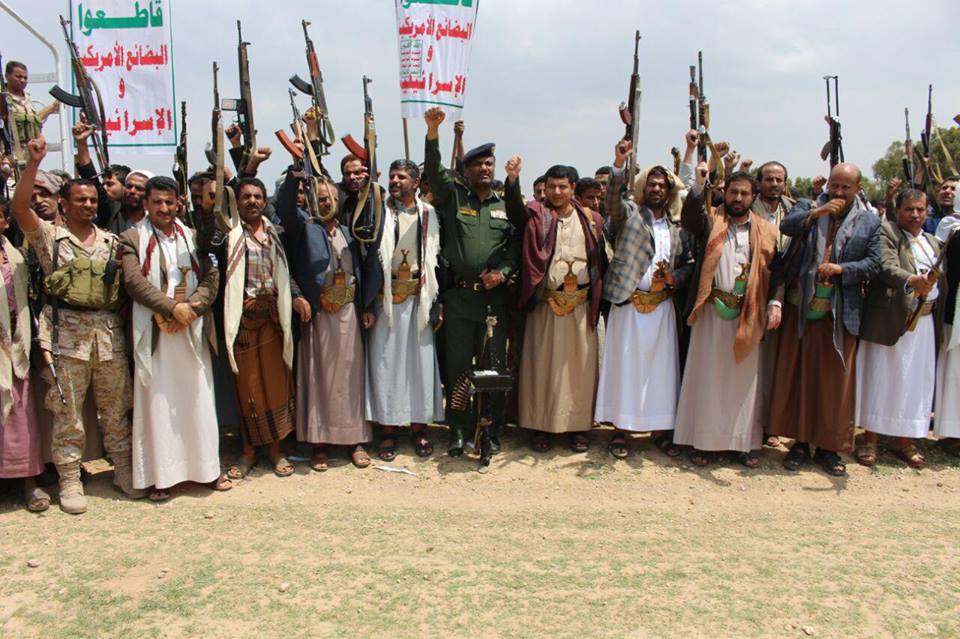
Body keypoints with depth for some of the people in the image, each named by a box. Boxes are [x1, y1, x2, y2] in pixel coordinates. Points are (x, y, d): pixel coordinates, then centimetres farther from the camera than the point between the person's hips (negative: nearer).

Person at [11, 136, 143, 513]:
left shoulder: (112, 241, 13)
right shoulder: (49, 237, 4)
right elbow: (19, 208, -12)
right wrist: (33, 163, -19)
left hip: (109, 332, 3)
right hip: (66, 333, -2)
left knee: (115, 408, 10)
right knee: (67, 412, 3)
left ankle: (123, 469, 23)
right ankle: (70, 482, 14)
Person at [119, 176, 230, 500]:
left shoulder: (193, 237, 13)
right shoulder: (132, 238, 2)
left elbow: (211, 277, 4)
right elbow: (134, 281, -10)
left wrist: (190, 308, -11)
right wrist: (172, 307, -18)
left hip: (192, 331, 3)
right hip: (154, 333, -3)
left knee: (199, 401, 7)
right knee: (157, 405, 0)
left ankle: (208, 468, 17)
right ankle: (160, 475, 9)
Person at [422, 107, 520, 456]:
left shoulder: (505, 204, 11)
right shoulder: (453, 196, 6)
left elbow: (516, 243, 9)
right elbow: (434, 170, -10)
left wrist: (503, 271, -9)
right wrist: (433, 131, -24)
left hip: (495, 297, 2)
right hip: (459, 296, -1)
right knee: (458, 366, 4)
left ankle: (492, 431, 18)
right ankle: (459, 431, 15)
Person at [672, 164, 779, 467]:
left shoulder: (765, 230, 10)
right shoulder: (710, 220, 5)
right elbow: (688, 219, -16)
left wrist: (775, 303, -6)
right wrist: (699, 185, -28)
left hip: (748, 315, 2)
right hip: (711, 310, -1)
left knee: (744, 378, 8)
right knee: (707, 377, 4)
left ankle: (743, 442, 18)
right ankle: (703, 441, 12)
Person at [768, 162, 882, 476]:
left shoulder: (870, 221, 7)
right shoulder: (807, 207, 7)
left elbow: (873, 263, 2)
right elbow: (786, 226, -12)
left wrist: (841, 269, -12)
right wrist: (816, 212, -23)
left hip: (841, 312, 0)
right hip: (801, 306, 0)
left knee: (836, 379, 4)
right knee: (797, 374, 5)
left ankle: (829, 447, 16)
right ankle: (800, 442, 18)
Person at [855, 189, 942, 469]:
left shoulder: (933, 242, 19)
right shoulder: (886, 232, -4)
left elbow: (939, 281, 21)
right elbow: (887, 267, -20)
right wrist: (911, 281, -38)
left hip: (923, 322, 6)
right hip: (890, 319, -6)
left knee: (915, 381, 8)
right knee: (879, 378, 0)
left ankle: (904, 441, 18)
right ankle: (870, 439, 8)